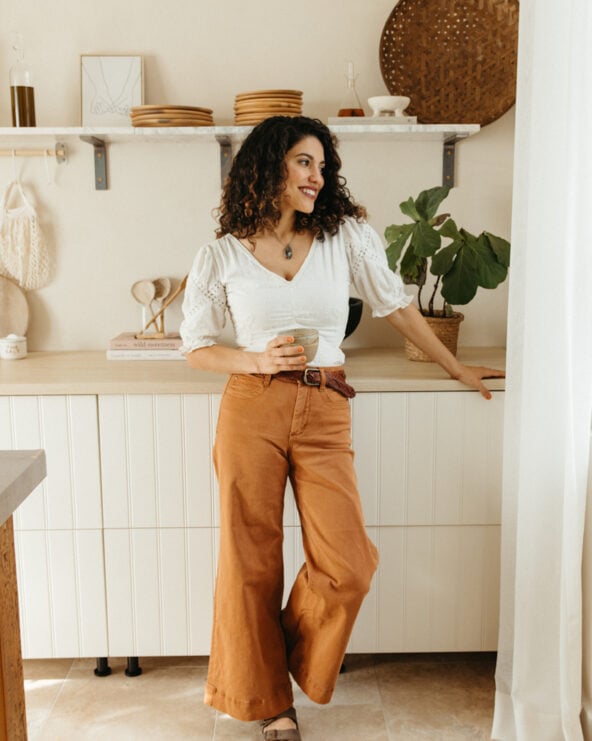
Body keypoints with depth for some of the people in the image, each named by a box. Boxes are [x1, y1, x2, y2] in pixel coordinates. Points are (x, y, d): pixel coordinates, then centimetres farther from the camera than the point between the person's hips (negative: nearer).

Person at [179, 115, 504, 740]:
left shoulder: (346, 234, 5)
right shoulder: (222, 255, 2)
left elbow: (395, 305, 15)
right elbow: (195, 348, 7)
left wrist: (456, 368, 20)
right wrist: (261, 360, -10)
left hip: (325, 415, 2)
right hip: (252, 411, -1)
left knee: (347, 566, -5)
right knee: (251, 563, 5)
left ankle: (291, 666, 26)